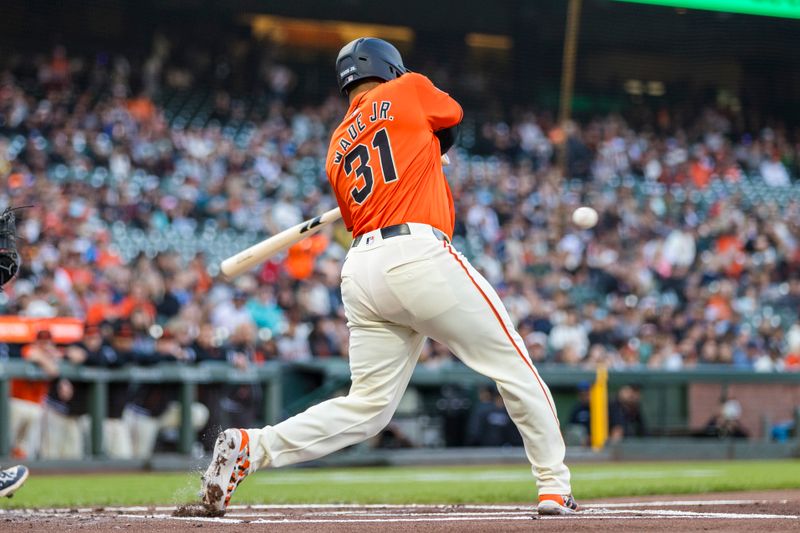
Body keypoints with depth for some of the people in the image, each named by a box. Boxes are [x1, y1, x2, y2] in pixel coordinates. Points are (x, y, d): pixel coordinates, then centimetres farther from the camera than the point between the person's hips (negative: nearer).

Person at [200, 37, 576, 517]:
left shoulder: (338, 149, 23)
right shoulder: (408, 90, 10)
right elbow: (452, 119, 28)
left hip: (361, 269, 6)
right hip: (420, 256, -6)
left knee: (367, 408, 8)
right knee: (515, 368, 7)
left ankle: (251, 446, -8)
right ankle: (555, 488, 8)